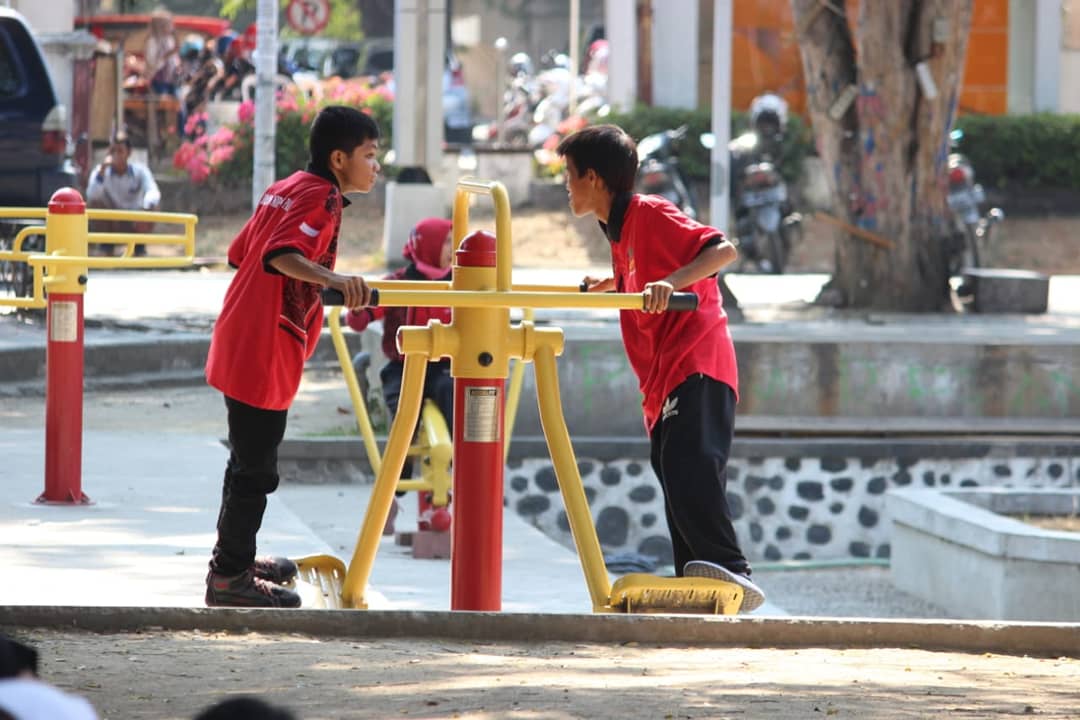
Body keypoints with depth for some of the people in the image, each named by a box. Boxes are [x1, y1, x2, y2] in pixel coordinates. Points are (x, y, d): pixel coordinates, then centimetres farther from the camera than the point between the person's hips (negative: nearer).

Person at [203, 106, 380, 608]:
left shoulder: (283, 190, 14)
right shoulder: (322, 197, -13)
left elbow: (240, 253, 24)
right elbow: (283, 254, -30)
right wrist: (332, 279, -47)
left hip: (236, 348, 10)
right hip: (265, 355, -10)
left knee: (250, 459, 21)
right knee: (256, 468, -3)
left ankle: (234, 559, 33)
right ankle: (230, 577, 2)